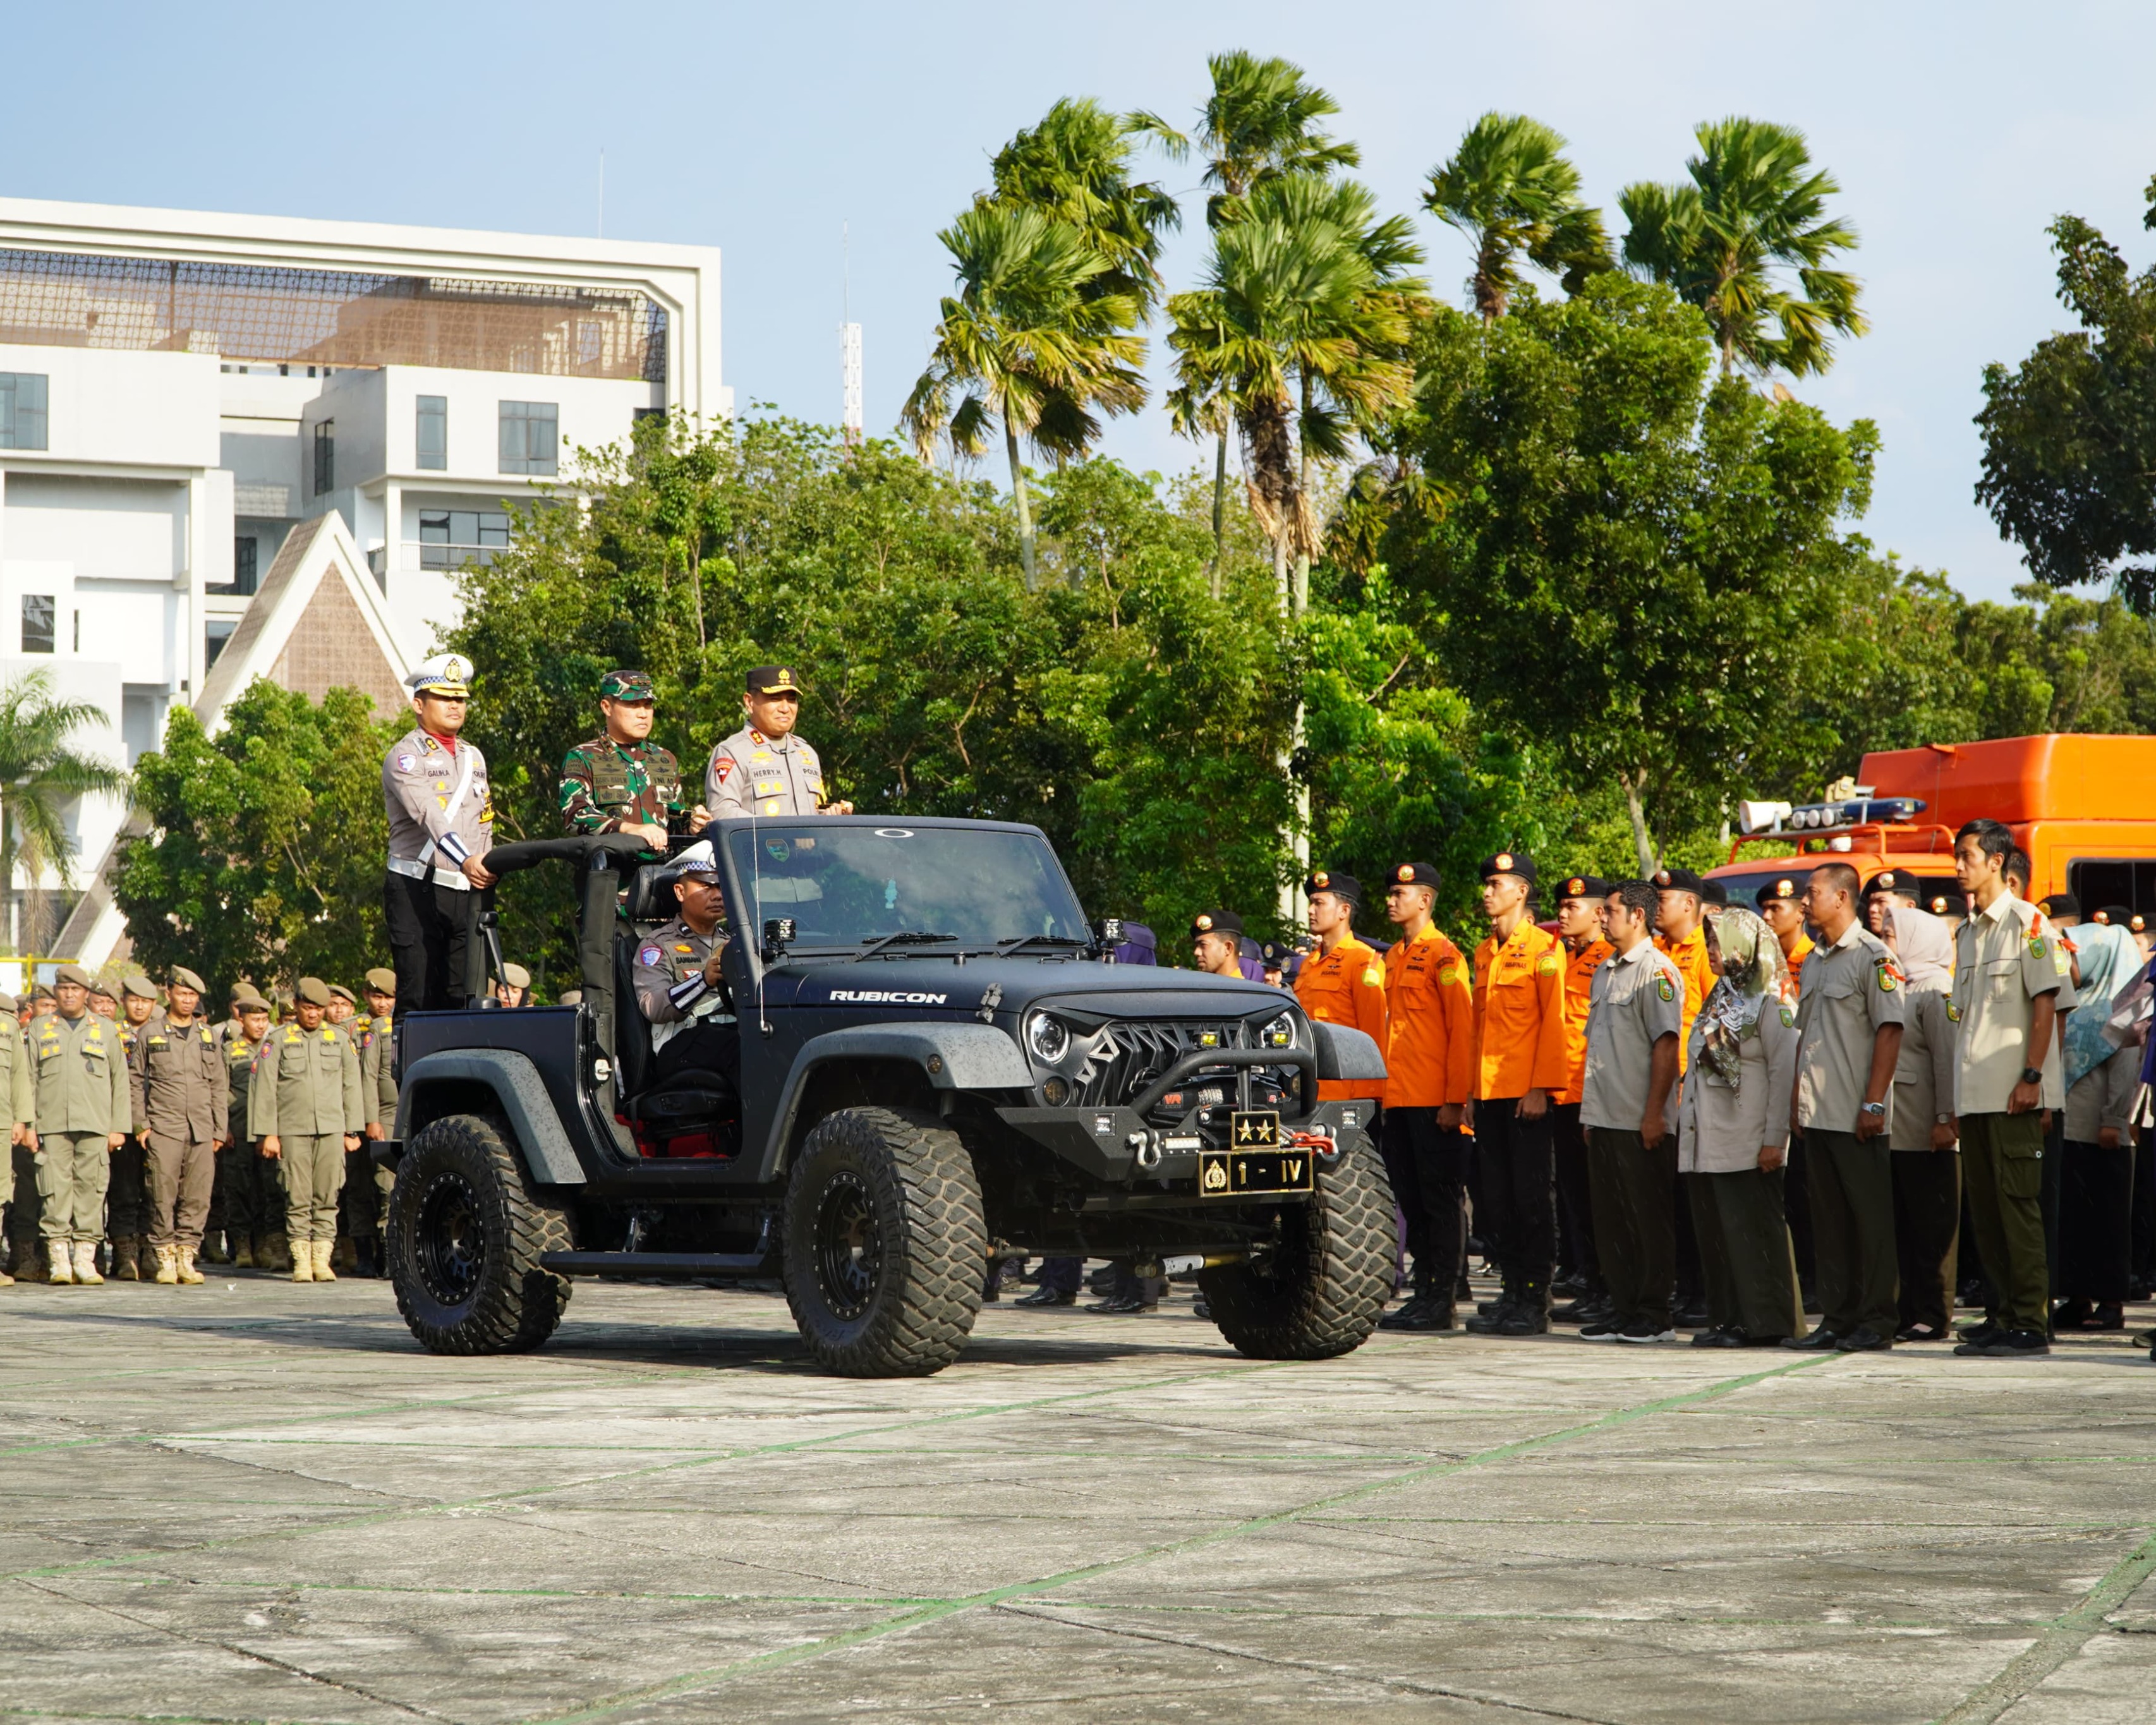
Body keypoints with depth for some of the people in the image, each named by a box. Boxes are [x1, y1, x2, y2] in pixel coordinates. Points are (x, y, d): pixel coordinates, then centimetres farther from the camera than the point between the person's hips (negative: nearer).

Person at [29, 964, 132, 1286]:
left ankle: (85, 1258, 1)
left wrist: (119, 1127, 5)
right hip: (52, 1125, 0)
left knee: (91, 1188, -4)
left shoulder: (105, 1030, 14)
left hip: (94, 1126, 0)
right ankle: (59, 1260, -2)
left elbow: (120, 1082, 13)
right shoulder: (40, 1029, 14)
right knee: (55, 1189, -5)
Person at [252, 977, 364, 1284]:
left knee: (327, 1198, -1)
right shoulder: (278, 1040, 5)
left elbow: (351, 1086, 15)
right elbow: (264, 1089, 3)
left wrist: (352, 1131, 10)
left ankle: (321, 1259, 3)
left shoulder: (339, 1039, 13)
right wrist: (268, 1133, -3)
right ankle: (301, 1261, 1)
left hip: (331, 1129, 2)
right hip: (292, 1130, -2)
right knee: (298, 1199, -3)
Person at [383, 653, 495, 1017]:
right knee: (417, 997, -8)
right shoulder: (405, 756, -5)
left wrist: (486, 867, 10)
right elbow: (430, 815, -21)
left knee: (462, 997, -1)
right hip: (417, 891, -6)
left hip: (468, 892, 6)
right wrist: (465, 861, -35)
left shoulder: (474, 757, 19)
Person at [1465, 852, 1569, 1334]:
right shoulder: (1484, 953, 16)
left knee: (1532, 1198, -4)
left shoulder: (1544, 948, -6)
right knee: (1498, 1200, 7)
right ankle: (1513, 1292, 12)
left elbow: (1553, 1021, -10)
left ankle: (1536, 1303, -1)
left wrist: (1540, 1089, -16)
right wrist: (1470, 1091, 15)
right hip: (1488, 1094, 7)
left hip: (1526, 1093, -7)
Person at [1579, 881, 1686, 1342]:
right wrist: (1589, 1109, 16)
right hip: (1604, 1115, 8)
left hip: (1640, 1120, -8)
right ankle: (1622, 1310, 15)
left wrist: (1654, 1113, -19)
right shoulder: (1606, 971, 16)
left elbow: (1666, 1045, -15)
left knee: (1650, 1219, -2)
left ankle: (1654, 1316, 3)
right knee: (1611, 1218, 9)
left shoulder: (1656, 970, -10)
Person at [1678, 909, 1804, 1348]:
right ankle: (1727, 1319, 13)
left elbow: (1785, 1072, -13)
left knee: (1752, 1232, -6)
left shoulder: (1769, 1001, -7)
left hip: (1748, 1144, -8)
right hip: (1707, 1142, 8)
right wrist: (1687, 1126, 14)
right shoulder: (1719, 999, 19)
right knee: (1715, 1234, 8)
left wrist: (1775, 1138, -17)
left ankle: (1765, 1323, -1)